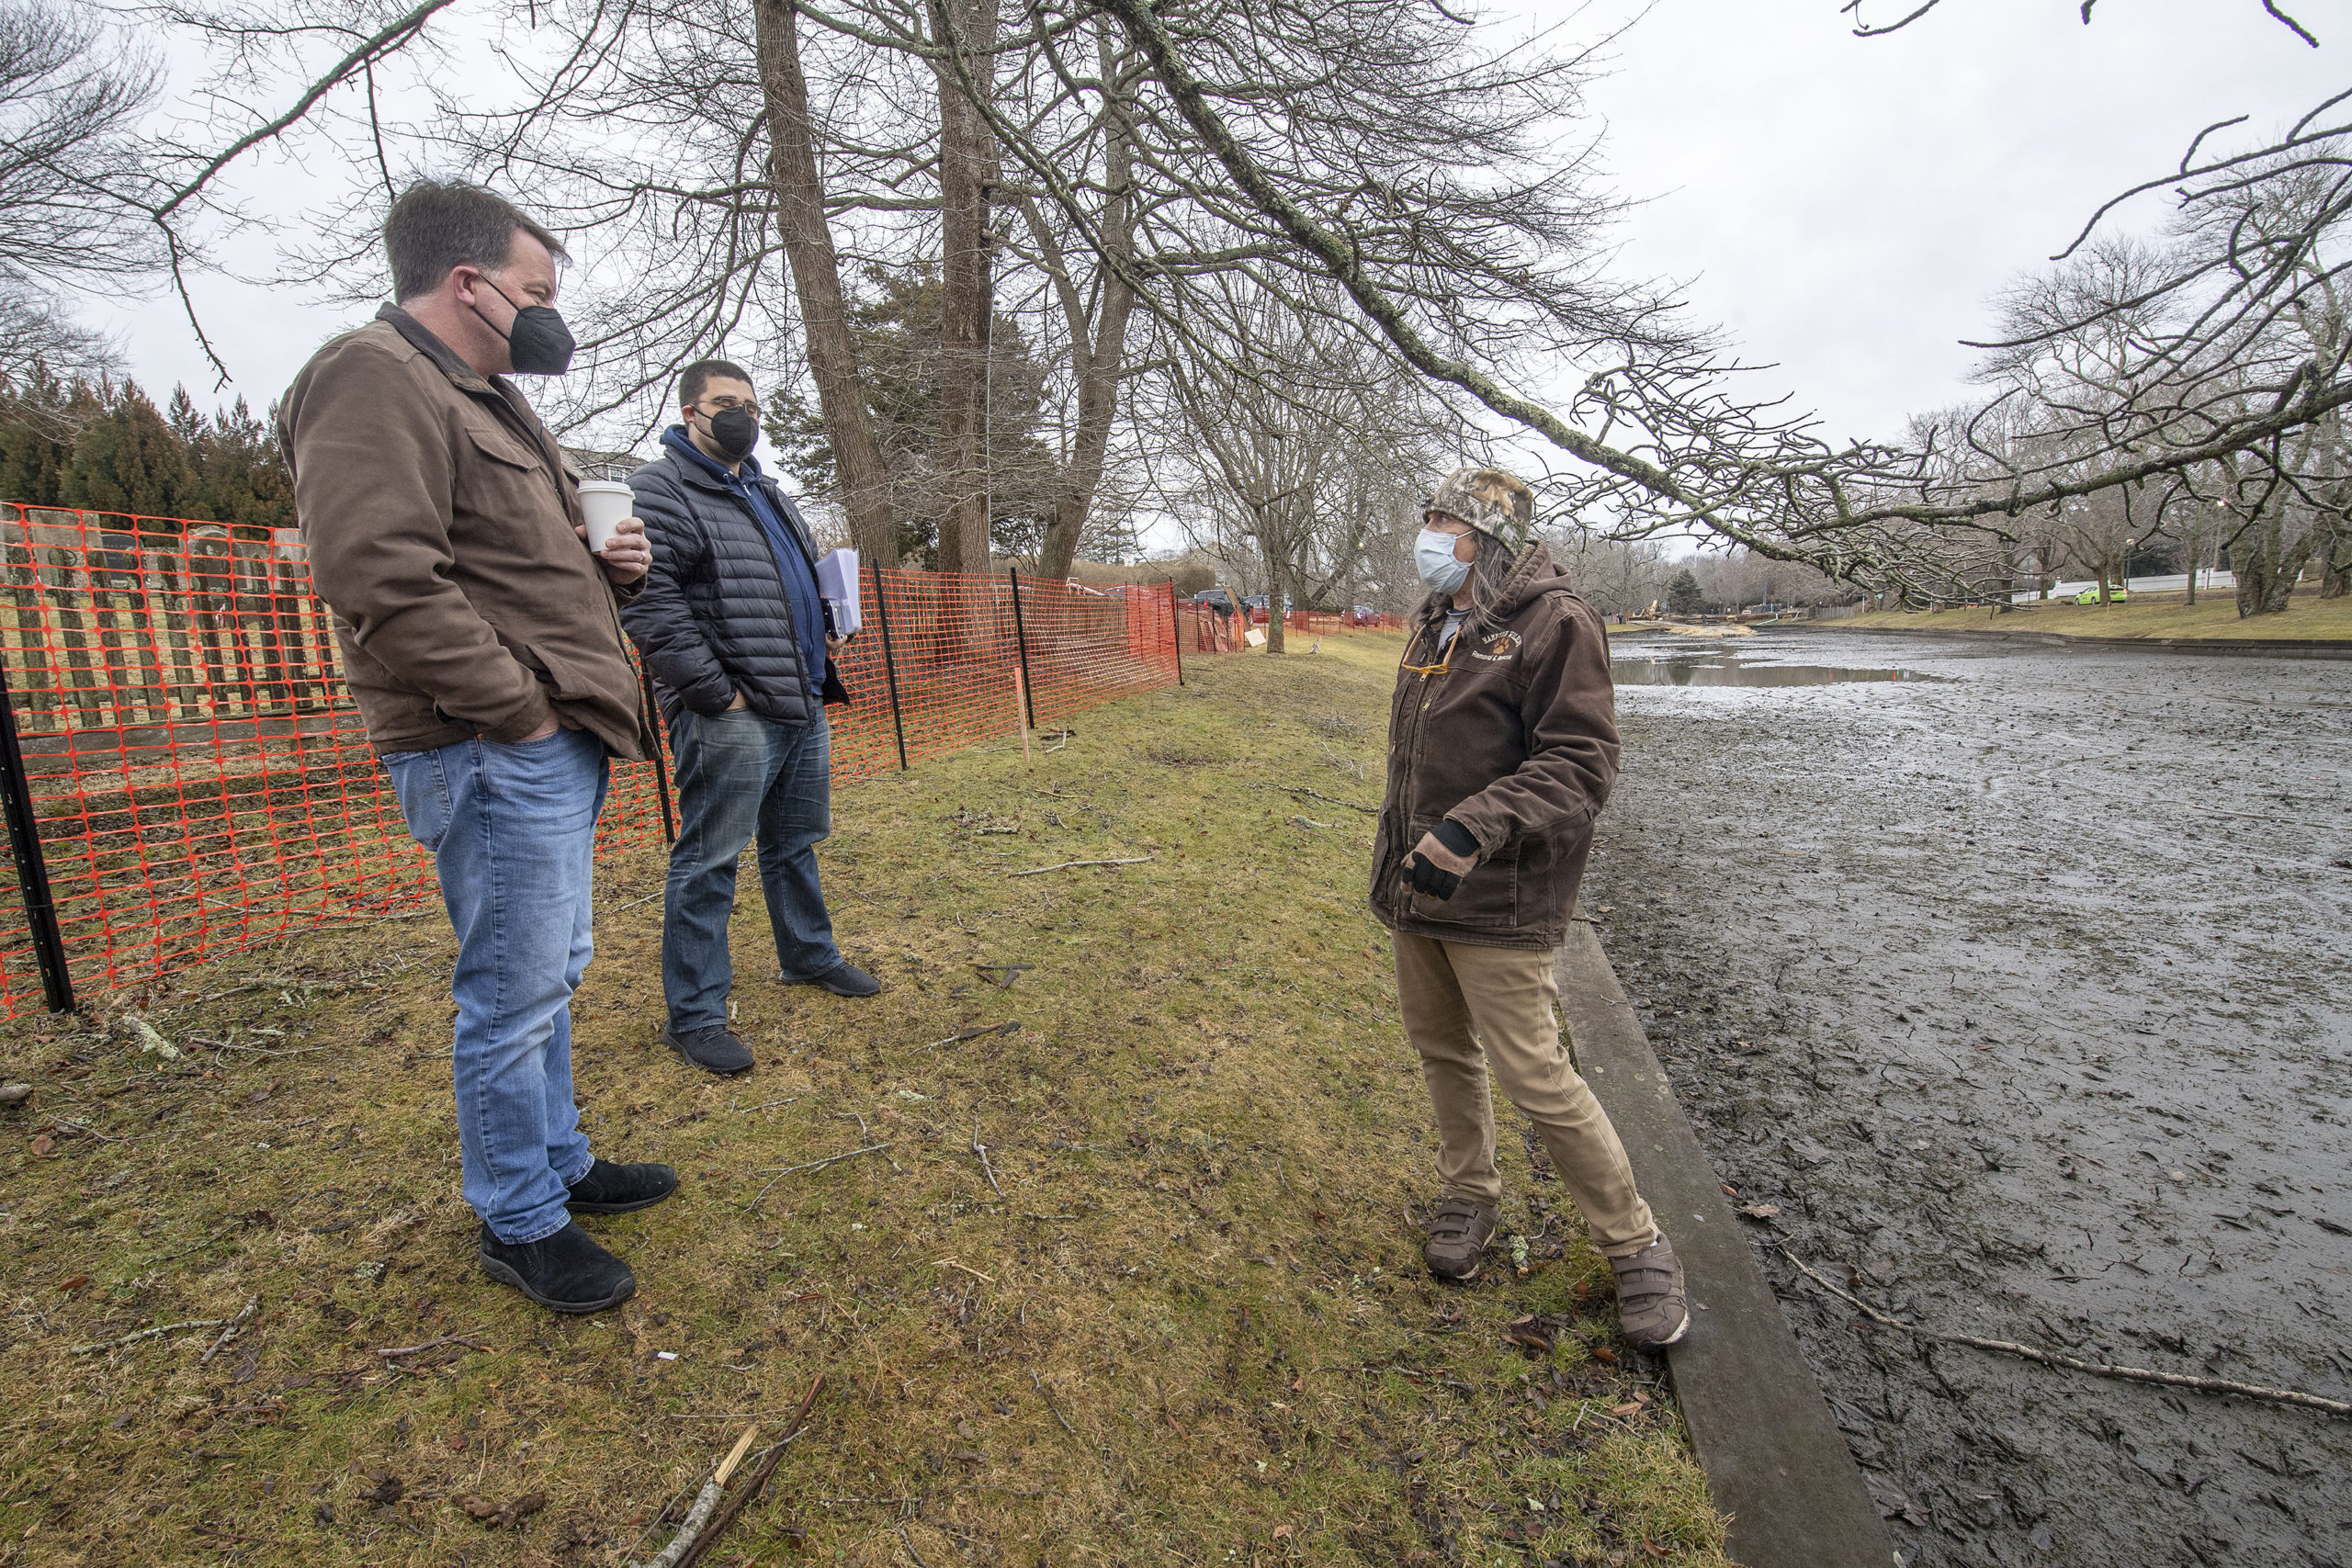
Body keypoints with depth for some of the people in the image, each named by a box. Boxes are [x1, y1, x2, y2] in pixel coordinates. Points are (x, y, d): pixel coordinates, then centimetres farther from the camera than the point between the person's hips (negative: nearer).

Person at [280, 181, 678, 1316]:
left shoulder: (481, 400, 23)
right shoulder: (375, 380, -9)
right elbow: (380, 579, -22)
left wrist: (603, 570, 8)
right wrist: (517, 707, -19)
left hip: (556, 751, 10)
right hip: (492, 755, -10)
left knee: (550, 977, 18)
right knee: (515, 993, -1)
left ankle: (559, 1164, 33)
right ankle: (519, 1223, 16)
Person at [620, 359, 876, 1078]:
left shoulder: (768, 494, 21)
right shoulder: (659, 491, -7)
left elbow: (808, 579, 32)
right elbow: (650, 603, -17)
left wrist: (826, 633, 13)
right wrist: (715, 690, -19)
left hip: (804, 705, 9)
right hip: (729, 719, -8)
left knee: (796, 843, 20)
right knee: (709, 862, -2)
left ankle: (809, 956, 37)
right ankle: (694, 1015, 9)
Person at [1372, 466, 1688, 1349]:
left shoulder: (1553, 623, -13)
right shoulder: (1435, 627, 13)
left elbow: (1580, 764, -20)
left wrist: (1473, 829, -31)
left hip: (1497, 904, -8)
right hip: (1417, 889, 8)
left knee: (1536, 1079, -3)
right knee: (1441, 1049, 18)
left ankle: (1635, 1245, 20)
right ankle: (1470, 1195, 40)